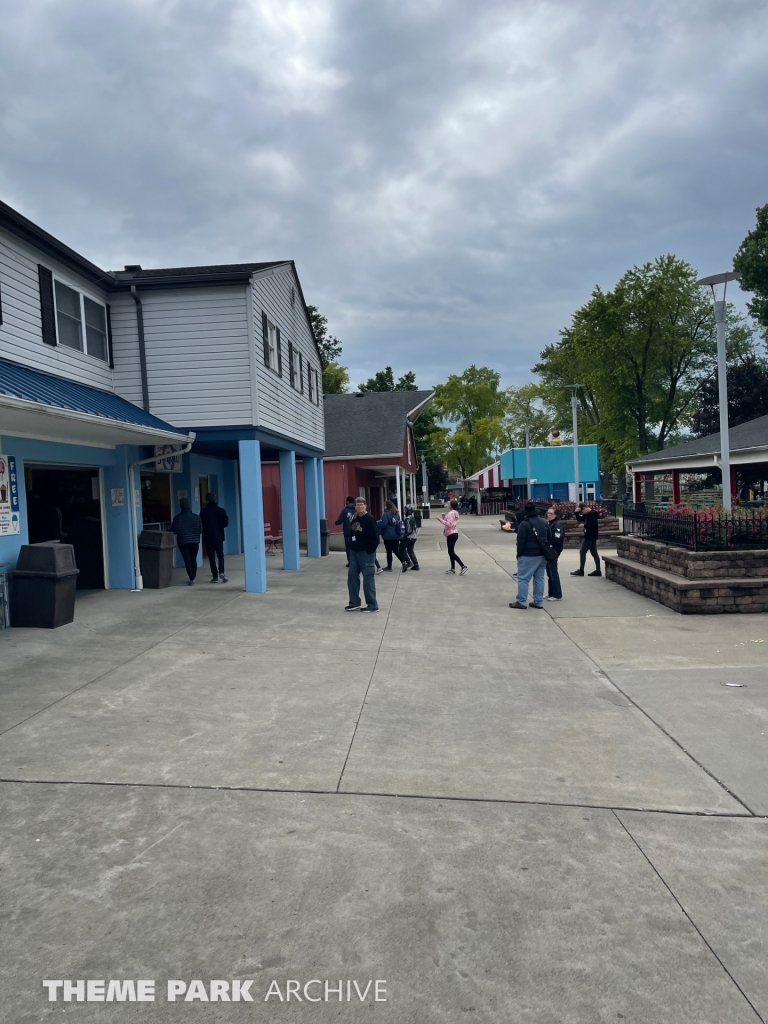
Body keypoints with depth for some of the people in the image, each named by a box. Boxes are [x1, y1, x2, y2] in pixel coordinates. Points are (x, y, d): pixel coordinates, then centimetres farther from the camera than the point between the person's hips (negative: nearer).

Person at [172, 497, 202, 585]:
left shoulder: (177, 518, -8)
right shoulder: (196, 517, -2)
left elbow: (174, 530, -7)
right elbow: (201, 530, 1)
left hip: (183, 542, -2)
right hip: (195, 541, 2)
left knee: (187, 561, 0)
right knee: (194, 560, 15)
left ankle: (191, 579, -8)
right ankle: (193, 578, 22)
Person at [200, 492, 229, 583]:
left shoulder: (203, 512, -8)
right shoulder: (221, 510, -2)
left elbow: (202, 525, -7)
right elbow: (226, 523, -1)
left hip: (208, 538, -2)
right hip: (219, 537, 2)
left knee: (211, 557, 4)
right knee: (220, 555, 13)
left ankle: (215, 576, 3)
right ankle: (221, 572, -8)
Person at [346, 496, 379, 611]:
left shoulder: (370, 519, -14)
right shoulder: (354, 519, 9)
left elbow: (375, 538, -17)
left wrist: (369, 551, -18)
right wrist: (351, 546, 10)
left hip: (366, 553, -8)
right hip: (354, 552, 8)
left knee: (368, 578, -3)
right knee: (352, 576, 9)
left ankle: (372, 605, 5)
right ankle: (354, 603, 20)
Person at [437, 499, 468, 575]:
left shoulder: (451, 513, -17)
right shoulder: (454, 513, 14)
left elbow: (449, 524, -24)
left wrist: (441, 520, -19)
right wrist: (444, 518, 7)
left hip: (451, 534, -10)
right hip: (454, 533, 10)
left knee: (451, 552, -8)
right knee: (451, 552, 15)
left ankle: (463, 566, -12)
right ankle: (452, 569, 20)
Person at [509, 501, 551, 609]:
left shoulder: (524, 524, -13)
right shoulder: (544, 523, 11)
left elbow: (520, 541, -14)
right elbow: (550, 539, 15)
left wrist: (519, 554, -3)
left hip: (528, 556, -7)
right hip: (542, 555, 7)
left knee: (523, 578, -2)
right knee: (539, 578, 10)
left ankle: (521, 602, -2)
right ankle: (539, 602, 13)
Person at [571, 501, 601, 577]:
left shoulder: (592, 514, -17)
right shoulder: (588, 514, 12)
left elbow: (593, 525, -25)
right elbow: (580, 519, 21)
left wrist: (584, 525, -13)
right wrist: (577, 513, 5)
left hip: (590, 536, -10)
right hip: (590, 536, 10)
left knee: (582, 552, -4)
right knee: (594, 553, 10)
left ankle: (581, 570, -1)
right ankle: (598, 570, 12)